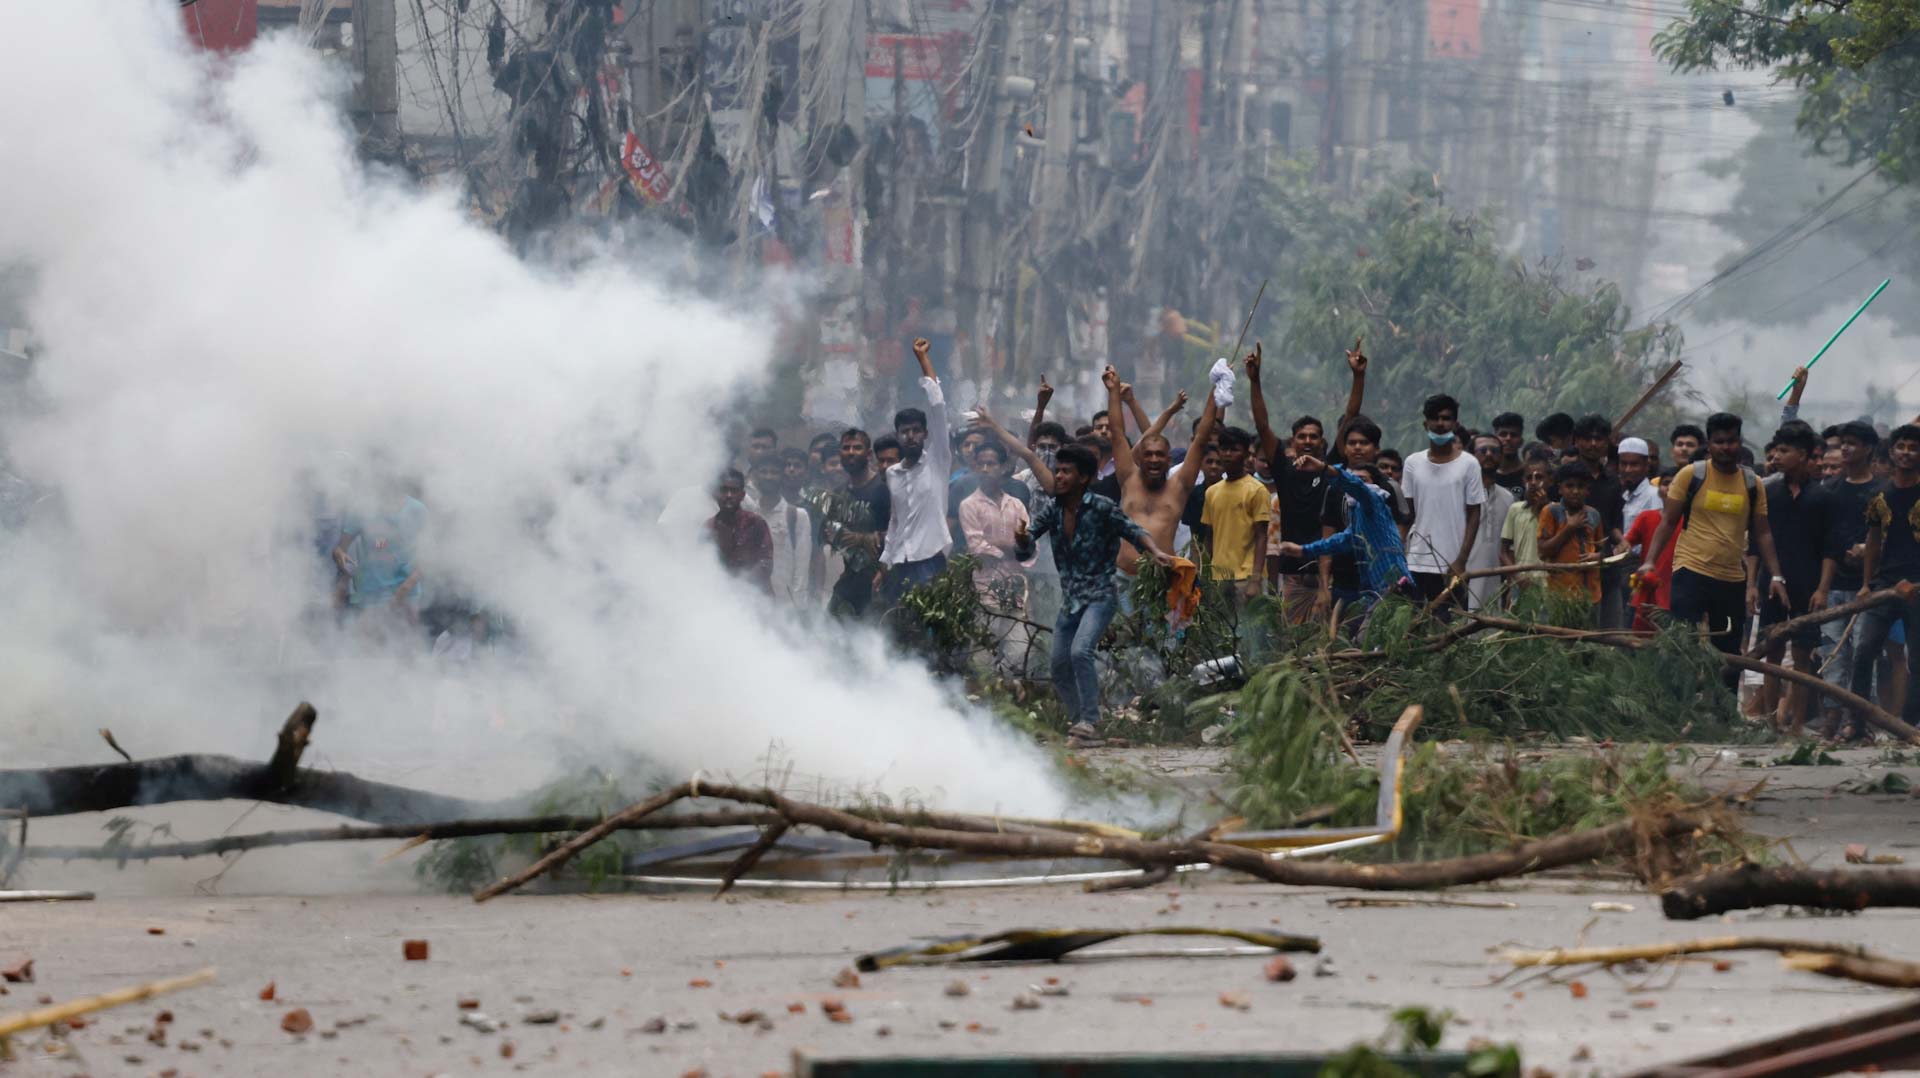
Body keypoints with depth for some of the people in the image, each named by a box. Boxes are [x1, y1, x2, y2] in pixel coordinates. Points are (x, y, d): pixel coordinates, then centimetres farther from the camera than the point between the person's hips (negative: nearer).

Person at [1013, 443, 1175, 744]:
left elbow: (1132, 531, -2)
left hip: (1100, 597, -7)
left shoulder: (1101, 508, -10)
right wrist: (1021, 538, -19)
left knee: (1080, 651, -26)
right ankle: (1077, 721, 24)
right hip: (1069, 600, 7)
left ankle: (1090, 722, -23)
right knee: (1060, 666, 7)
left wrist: (1155, 551, -20)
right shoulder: (1052, 512, 5)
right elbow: (1025, 550, 5)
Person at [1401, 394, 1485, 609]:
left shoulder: (1468, 464, 1)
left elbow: (1474, 515, 1)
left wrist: (1461, 560, -7)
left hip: (1450, 566, -2)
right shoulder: (1413, 463, 8)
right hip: (1415, 563, 2)